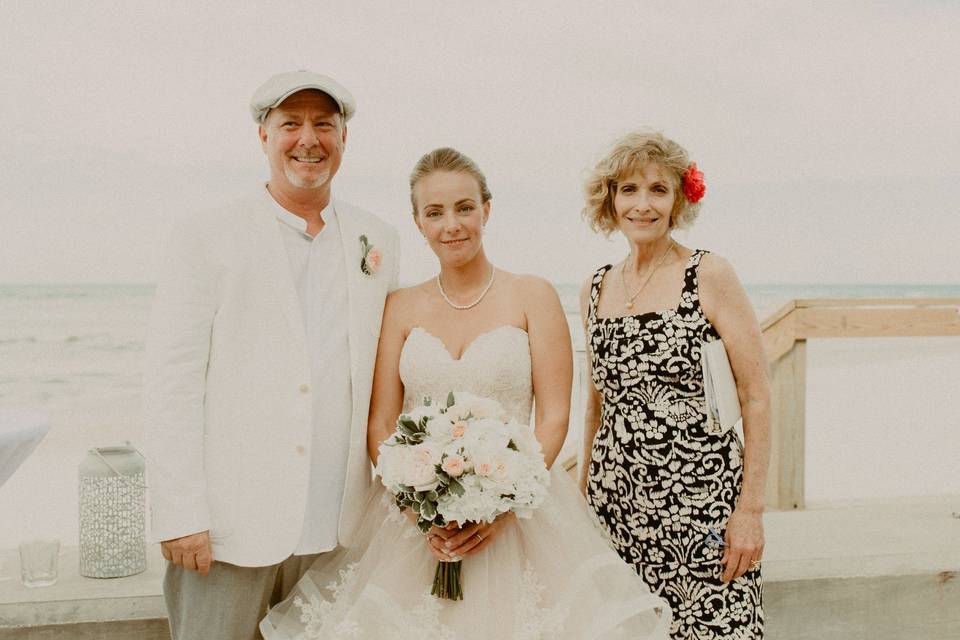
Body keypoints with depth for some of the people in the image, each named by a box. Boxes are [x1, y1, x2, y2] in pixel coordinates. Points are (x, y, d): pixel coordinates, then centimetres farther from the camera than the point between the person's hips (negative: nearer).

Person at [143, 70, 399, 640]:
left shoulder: (378, 243, 10)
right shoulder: (206, 238, -2)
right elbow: (171, 382, -7)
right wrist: (179, 516, -12)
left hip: (339, 529, 4)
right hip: (230, 528, -3)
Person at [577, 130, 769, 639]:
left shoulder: (709, 277, -5)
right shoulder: (595, 291, 9)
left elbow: (756, 398, -6)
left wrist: (751, 508, -11)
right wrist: (582, 492, 16)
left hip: (701, 498, -4)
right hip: (617, 500, 4)